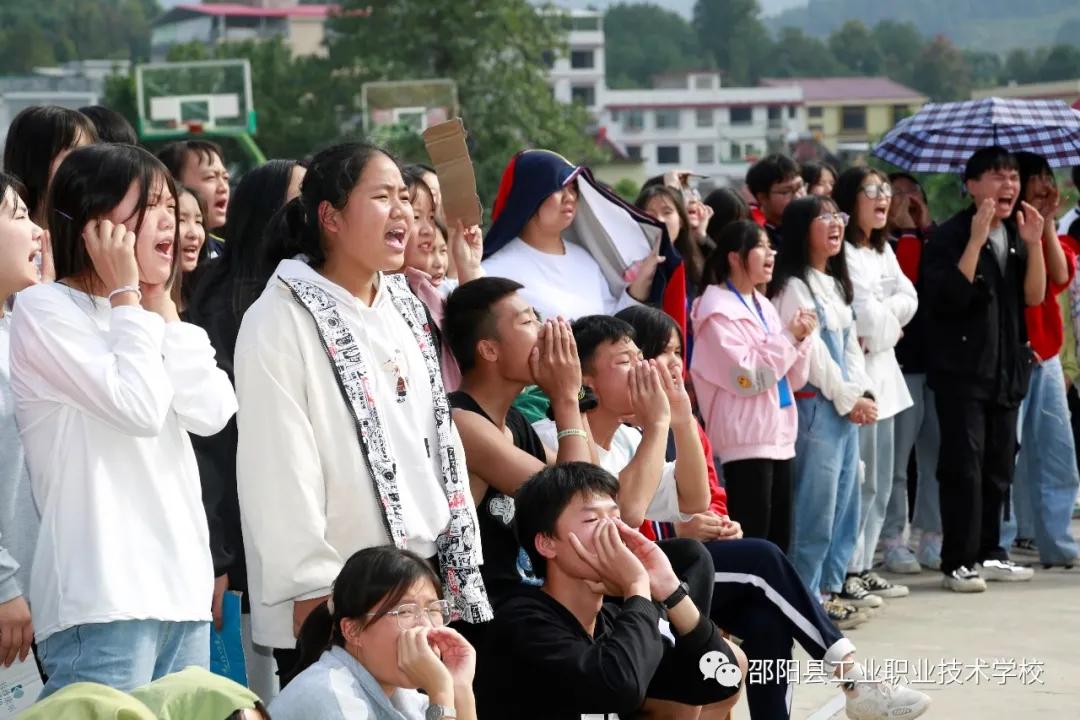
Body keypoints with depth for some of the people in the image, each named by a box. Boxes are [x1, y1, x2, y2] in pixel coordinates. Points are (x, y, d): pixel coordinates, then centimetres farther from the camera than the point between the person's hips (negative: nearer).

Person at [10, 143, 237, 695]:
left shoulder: (141, 313, 18)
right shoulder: (45, 309, -5)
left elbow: (212, 414, 4)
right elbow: (140, 409, -17)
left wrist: (160, 304, 4)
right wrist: (126, 296, -6)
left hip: (181, 588, 7)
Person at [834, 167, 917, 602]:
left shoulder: (883, 251, 18)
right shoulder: (841, 252, -12)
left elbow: (907, 300, 8)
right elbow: (865, 313, -17)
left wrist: (879, 323, -8)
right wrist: (890, 325, 1)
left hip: (882, 372, 9)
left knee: (878, 483, 11)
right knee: (857, 482, -9)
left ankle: (862, 566, 17)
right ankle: (847, 572, -5)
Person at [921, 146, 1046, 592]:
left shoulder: (1016, 235, 12)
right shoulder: (950, 236, -8)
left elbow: (1034, 296, 3)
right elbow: (950, 296, -21)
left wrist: (1033, 243, -8)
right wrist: (976, 240, -23)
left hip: (1007, 368, 7)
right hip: (962, 368, -7)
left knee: (999, 466, 11)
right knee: (963, 466, -8)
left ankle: (987, 553, 20)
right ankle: (958, 562, -5)